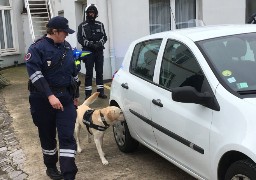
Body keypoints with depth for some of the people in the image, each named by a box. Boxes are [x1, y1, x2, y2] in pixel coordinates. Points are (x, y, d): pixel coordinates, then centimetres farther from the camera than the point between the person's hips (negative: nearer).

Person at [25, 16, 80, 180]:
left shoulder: (67, 47, 9)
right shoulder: (37, 48, -10)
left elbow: (74, 72, 18)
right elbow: (35, 74, -22)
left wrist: (76, 95, 19)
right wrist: (50, 96, -31)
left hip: (65, 98, 4)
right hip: (44, 100, -3)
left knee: (67, 136, -5)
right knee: (48, 136, 12)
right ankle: (51, 167, 33)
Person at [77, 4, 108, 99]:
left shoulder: (100, 25, 13)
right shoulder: (82, 26, 3)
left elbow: (104, 37, 10)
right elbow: (80, 39, -3)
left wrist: (99, 43, -9)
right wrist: (90, 44, -15)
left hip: (99, 51, 3)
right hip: (88, 51, -3)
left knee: (100, 72, 6)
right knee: (89, 72, -2)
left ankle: (100, 91, 13)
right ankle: (88, 93, 2)